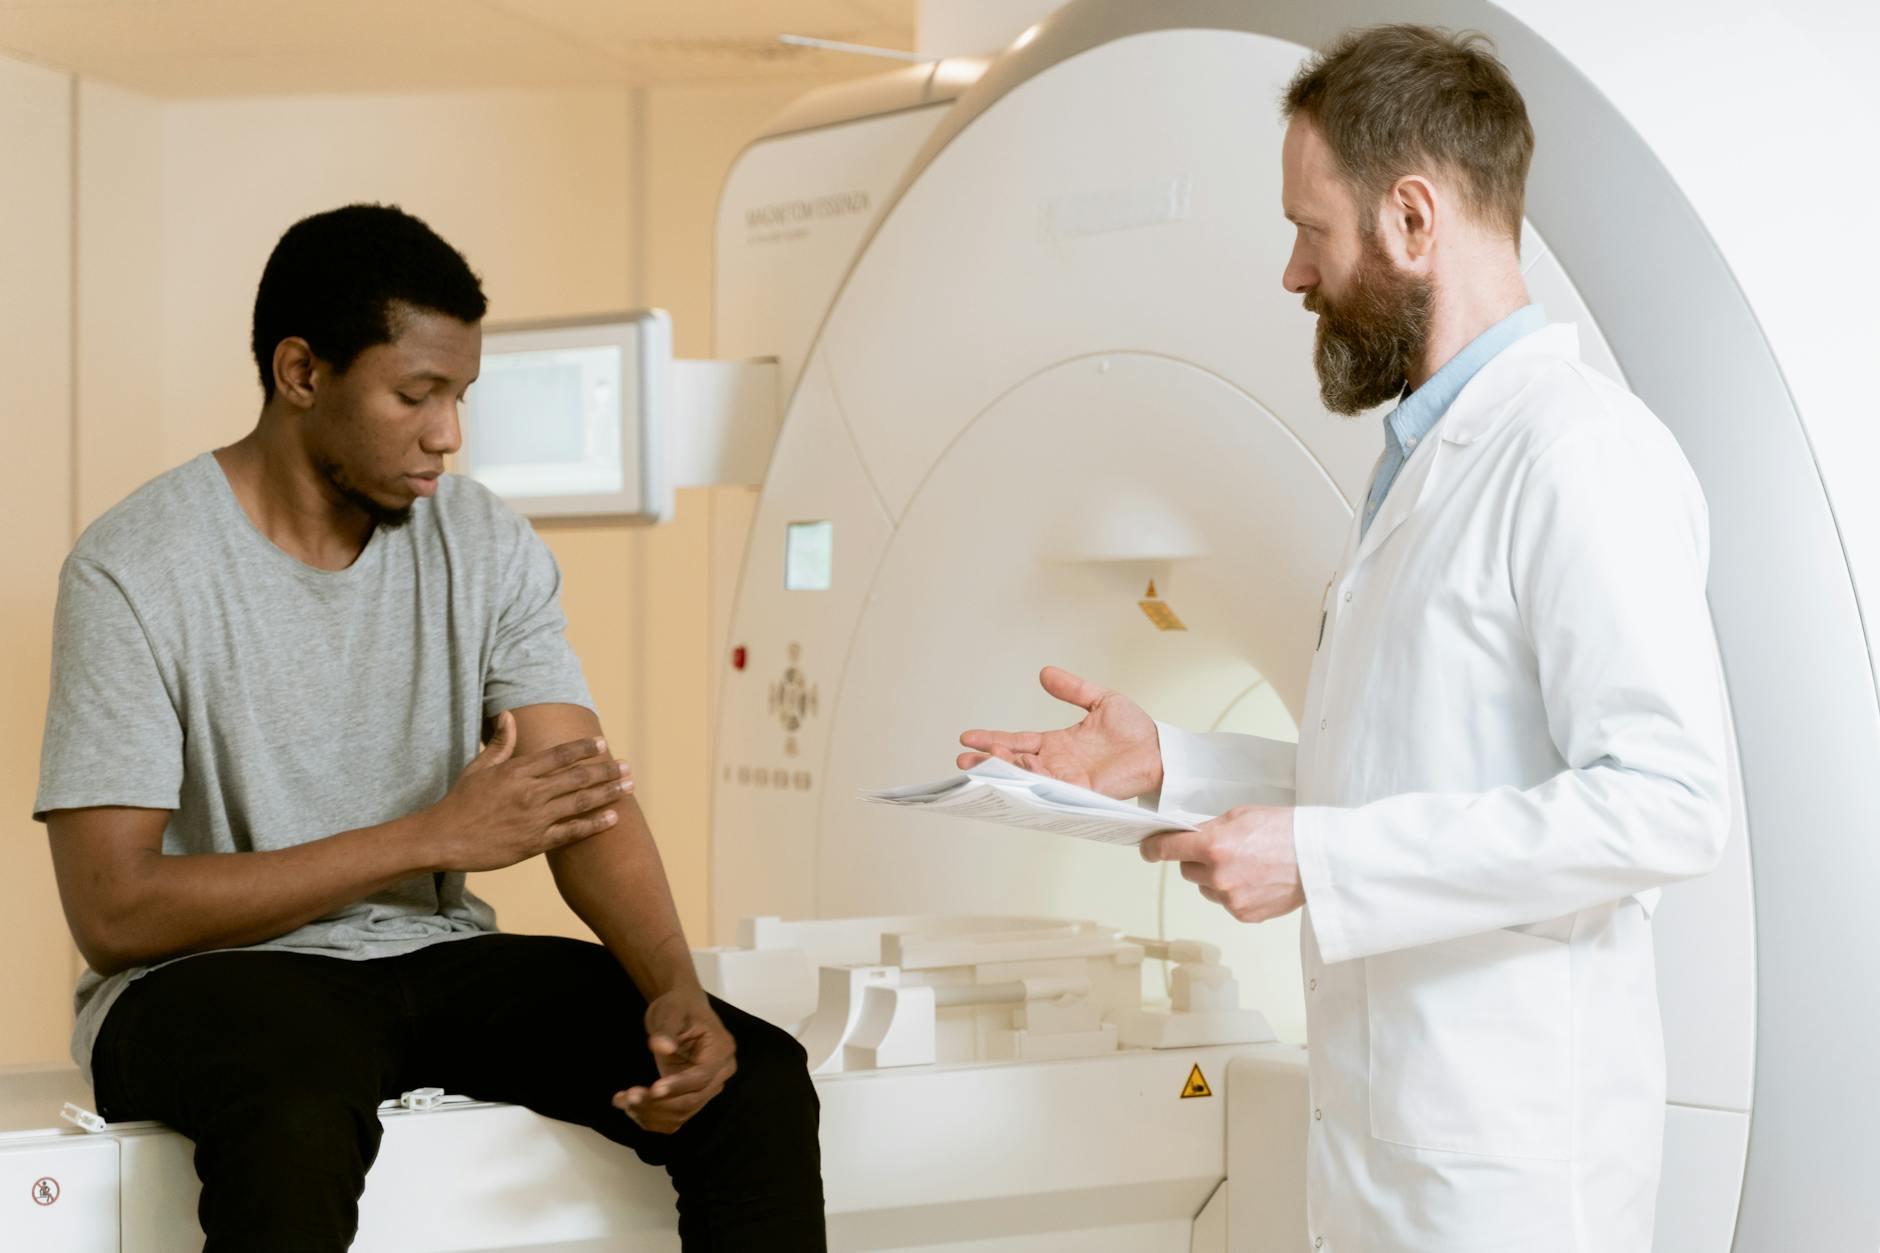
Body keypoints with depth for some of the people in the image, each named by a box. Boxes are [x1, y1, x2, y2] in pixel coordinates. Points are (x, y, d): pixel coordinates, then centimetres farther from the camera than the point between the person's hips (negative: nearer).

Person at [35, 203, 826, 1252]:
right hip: (211, 970, -5)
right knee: (297, 1123, -41)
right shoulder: (137, 572, -11)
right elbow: (112, 911, -17)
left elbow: (588, 801, -4)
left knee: (756, 1079, -18)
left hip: (437, 958, 5)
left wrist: (675, 987, -26)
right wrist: (437, 835, -19)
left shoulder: (490, 547, 4)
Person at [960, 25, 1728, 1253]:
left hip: (1509, 1152, -9)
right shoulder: (1428, 456, 16)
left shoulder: (1581, 455, -16)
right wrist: (1168, 764, 10)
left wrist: (1317, 860, -23)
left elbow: (1666, 804, -24)